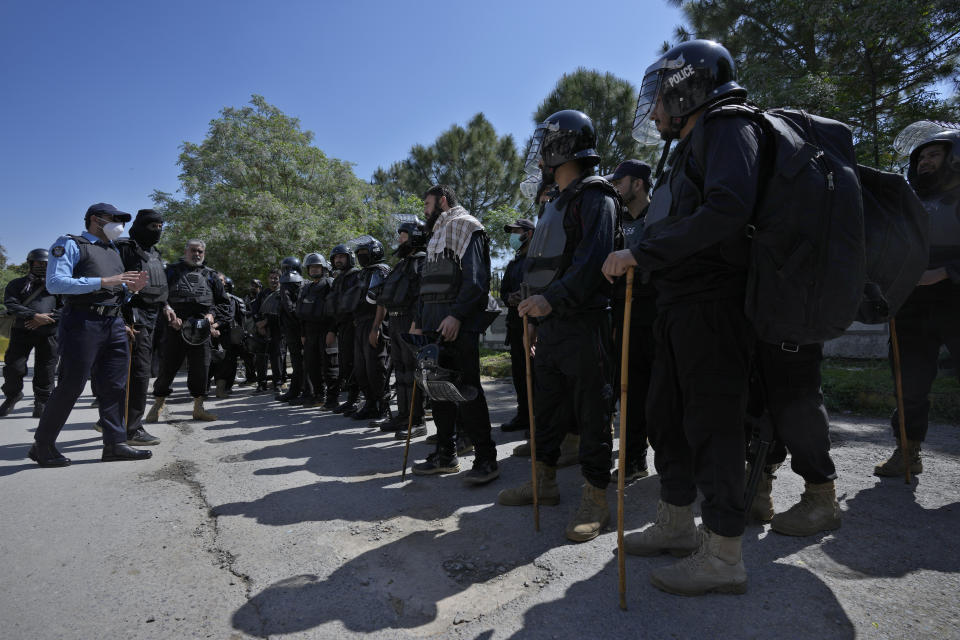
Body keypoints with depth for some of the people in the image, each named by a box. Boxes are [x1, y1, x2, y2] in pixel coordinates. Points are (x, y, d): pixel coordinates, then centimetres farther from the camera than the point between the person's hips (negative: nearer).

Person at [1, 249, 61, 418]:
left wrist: (47, 319, -14)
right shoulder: (17, 284, 12)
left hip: (49, 333, 0)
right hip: (22, 332, 0)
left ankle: (41, 401, 15)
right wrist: (34, 316, -17)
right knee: (14, 366, 0)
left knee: (45, 370, 1)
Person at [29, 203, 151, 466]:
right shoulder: (71, 245, 0)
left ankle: (115, 443, 9)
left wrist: (131, 287, 5)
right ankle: (42, 446, 10)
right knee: (71, 386, -4)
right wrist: (104, 281, -20)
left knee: (114, 386, 5)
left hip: (114, 323, 7)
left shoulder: (114, 251, 23)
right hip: (82, 322, -7)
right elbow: (55, 283, -13)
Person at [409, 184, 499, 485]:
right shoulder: (436, 234, 26)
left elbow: (475, 277, -15)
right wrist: (418, 320, 19)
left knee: (466, 387, -9)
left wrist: (456, 315, -22)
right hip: (434, 322, 9)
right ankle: (446, 454, 18)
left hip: (458, 323, -9)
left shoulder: (464, 225, -2)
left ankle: (485, 457, -1)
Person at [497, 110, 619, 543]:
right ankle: (543, 482, 29)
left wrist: (553, 297, -32)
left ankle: (595, 498, 10)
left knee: (591, 411, -2)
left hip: (583, 322, -10)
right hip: (549, 323, 10)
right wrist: (534, 303, 19)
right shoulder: (556, 205, 22)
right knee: (546, 405, 15)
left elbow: (593, 257, -22)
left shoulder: (593, 196, -7)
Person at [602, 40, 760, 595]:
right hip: (680, 304, 10)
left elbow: (728, 208, -23)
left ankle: (724, 557, 9)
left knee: (712, 422, -4)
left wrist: (641, 252, -22)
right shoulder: (687, 149, 25)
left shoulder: (729, 129, -5)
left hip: (713, 304, -10)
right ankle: (676, 523, 29)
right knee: (667, 414, 14)